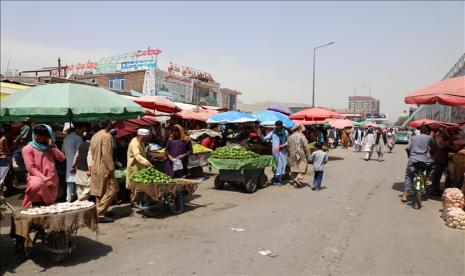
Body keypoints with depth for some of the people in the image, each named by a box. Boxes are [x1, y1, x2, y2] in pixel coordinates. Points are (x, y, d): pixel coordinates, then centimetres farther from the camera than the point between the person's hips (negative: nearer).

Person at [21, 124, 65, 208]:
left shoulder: (50, 147, 13)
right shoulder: (28, 148, 0)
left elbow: (62, 158, 0)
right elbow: (30, 168, -9)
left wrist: (52, 146, -6)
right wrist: (45, 179, -17)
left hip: (51, 180, 4)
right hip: (36, 177, -4)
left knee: (48, 205, 6)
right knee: (37, 185, -38)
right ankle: (36, 205, -18)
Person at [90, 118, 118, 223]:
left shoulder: (94, 136, 14)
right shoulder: (106, 136, -14)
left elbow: (91, 152, 16)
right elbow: (106, 154, -20)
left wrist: (93, 165, 20)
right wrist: (111, 168, -17)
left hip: (95, 168, 10)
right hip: (104, 168, -9)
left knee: (100, 191, 14)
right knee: (111, 190, -4)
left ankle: (100, 213, 20)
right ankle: (100, 213, -7)